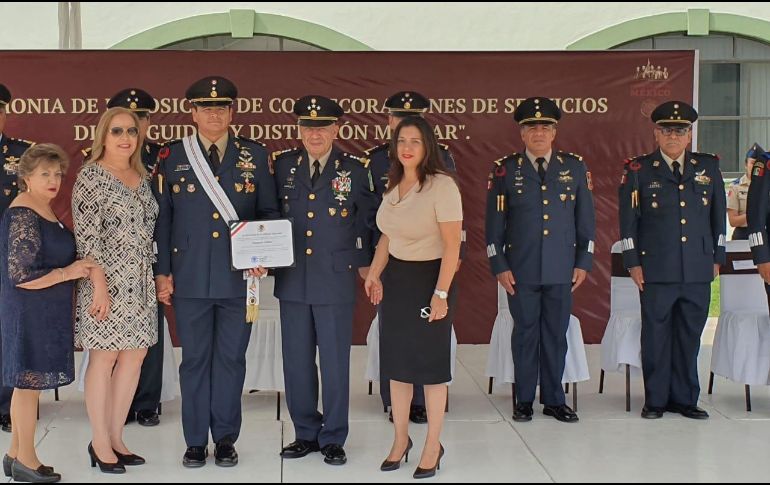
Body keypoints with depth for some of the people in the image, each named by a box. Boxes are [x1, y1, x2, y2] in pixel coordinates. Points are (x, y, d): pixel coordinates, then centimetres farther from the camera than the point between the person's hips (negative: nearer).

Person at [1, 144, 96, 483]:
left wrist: (75, 267, 9)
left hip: (44, 314, 9)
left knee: (28, 383, 15)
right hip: (30, 313, -9)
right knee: (29, 383, 1)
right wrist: (67, 272, -18)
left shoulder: (43, 208, 10)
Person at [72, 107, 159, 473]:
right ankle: (100, 443, 12)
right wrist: (100, 287, -18)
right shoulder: (91, 175, -8)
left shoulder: (142, 177, 12)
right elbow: (86, 235, -14)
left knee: (135, 355, 8)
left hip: (141, 283, 7)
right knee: (104, 358, 0)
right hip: (106, 280, -7)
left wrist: (160, 276, 12)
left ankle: (115, 438, 20)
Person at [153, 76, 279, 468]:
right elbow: (162, 218, 5)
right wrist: (162, 271, 1)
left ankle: (226, 438, 21)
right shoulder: (172, 157, 4)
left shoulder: (255, 156, 5)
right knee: (195, 359, 7)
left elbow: (269, 212, 8)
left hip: (239, 276, 0)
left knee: (231, 358, 8)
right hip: (190, 278, 0)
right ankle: (196, 440, 20)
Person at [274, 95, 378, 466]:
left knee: (335, 363, 3)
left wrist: (362, 262, 6)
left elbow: (367, 221, 8)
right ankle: (306, 433, 24)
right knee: (296, 362, 9)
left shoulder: (355, 171, 0)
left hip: (336, 281, -2)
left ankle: (333, 439, 16)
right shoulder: (282, 166, 5)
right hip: (292, 280, 3)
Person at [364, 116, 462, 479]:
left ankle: (433, 446, 20)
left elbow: (452, 245, -17)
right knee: (397, 361, 13)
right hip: (395, 279, 7)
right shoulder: (393, 184, 7)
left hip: (428, 278, -7)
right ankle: (400, 439, 29)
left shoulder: (442, 185, -15)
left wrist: (440, 294, -21)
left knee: (431, 363, 5)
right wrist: (374, 273, 3)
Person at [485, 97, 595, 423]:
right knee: (525, 333, 6)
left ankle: (554, 399, 20)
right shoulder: (505, 170, 2)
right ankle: (524, 400, 17)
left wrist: (583, 263, 4)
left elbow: (586, 220, 9)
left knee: (556, 334, 7)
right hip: (521, 270, -1)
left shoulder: (575, 167, 7)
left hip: (562, 271, 2)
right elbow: (494, 223, 2)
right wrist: (499, 266, -3)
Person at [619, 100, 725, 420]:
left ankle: (685, 398, 20)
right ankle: (655, 400, 14)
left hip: (698, 271, 3)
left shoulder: (708, 168, 10)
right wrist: (633, 262, -4)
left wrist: (717, 258, 10)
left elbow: (718, 216, 14)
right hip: (656, 270, -3)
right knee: (656, 335, 3)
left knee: (690, 336, 8)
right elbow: (628, 220, 0)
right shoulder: (638, 170, 1)